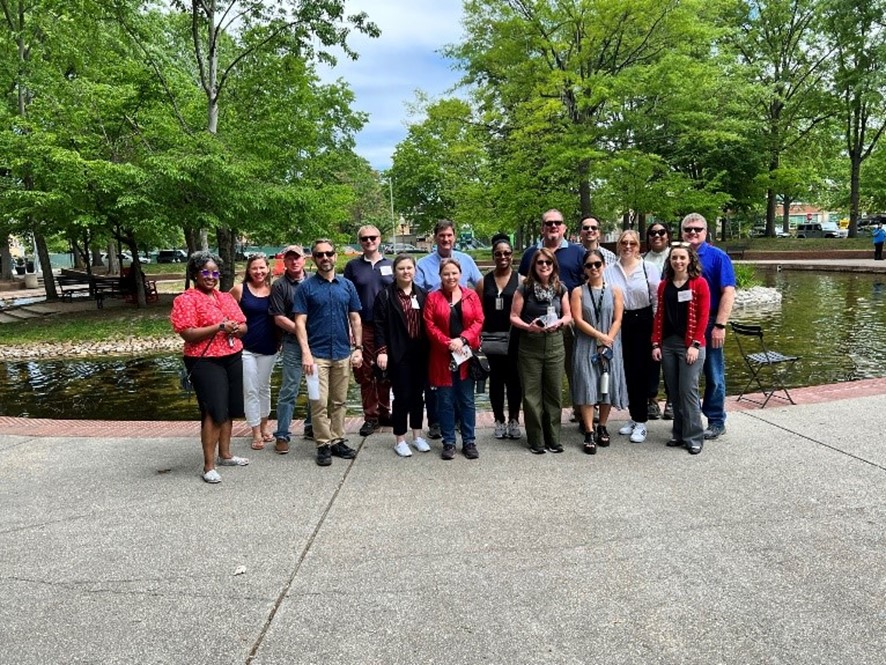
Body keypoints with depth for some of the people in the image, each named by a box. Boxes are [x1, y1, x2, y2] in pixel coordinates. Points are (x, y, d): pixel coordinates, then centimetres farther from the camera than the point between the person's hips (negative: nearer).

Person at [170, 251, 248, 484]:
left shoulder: (226, 297, 13)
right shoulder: (186, 300, -7)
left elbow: (243, 326, 13)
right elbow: (188, 334, -17)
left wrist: (235, 329, -11)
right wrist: (219, 327, -20)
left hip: (233, 358, 7)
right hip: (205, 362, -7)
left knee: (228, 410, 12)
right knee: (214, 412, -9)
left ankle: (224, 454, 28)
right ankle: (208, 466, 0)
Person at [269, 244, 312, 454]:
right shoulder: (279, 285, -1)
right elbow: (279, 319, -5)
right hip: (293, 343, -4)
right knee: (289, 390, -2)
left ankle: (311, 427, 25)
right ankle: (282, 435, 6)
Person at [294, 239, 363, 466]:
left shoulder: (347, 285, 8)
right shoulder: (306, 287, -2)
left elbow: (355, 319, 9)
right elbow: (300, 322, -5)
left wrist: (358, 348, 2)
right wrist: (306, 353, -14)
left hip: (343, 353, 3)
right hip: (317, 354, -3)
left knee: (339, 402, 11)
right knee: (319, 403, -2)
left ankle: (338, 441, 22)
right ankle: (323, 445, 9)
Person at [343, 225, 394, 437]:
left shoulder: (390, 265, 8)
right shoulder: (353, 266, 5)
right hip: (364, 326, -1)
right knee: (365, 372, 2)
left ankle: (384, 412, 23)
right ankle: (370, 416, 13)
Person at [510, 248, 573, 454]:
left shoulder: (561, 289, 6)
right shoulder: (525, 288, -4)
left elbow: (568, 316, 11)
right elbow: (514, 317, -3)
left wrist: (559, 323, -10)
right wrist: (528, 326, -20)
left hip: (555, 343, 3)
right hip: (530, 345, -3)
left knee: (554, 392, 6)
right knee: (532, 393, 1)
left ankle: (553, 439, 18)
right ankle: (536, 440, 13)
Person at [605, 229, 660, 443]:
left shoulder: (649, 269, -3)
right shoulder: (609, 271, 4)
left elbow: (657, 300, -2)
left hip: (643, 322, -3)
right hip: (620, 323, 3)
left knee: (641, 370, -1)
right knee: (627, 370, 9)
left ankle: (641, 421, 9)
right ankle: (633, 416, 24)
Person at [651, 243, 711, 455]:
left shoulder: (699, 283, -2)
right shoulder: (664, 285, 11)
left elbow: (703, 316, -6)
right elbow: (659, 315, 10)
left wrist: (695, 344, -12)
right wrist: (656, 343, 4)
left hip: (690, 344, -4)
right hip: (667, 344, 4)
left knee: (688, 391, -5)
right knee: (674, 392, 9)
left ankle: (694, 438, 6)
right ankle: (679, 433, 20)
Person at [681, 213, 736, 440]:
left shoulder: (718, 257, -4)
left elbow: (728, 293, -10)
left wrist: (720, 326, -17)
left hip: (708, 323, -4)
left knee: (714, 375, 5)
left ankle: (716, 421, 17)